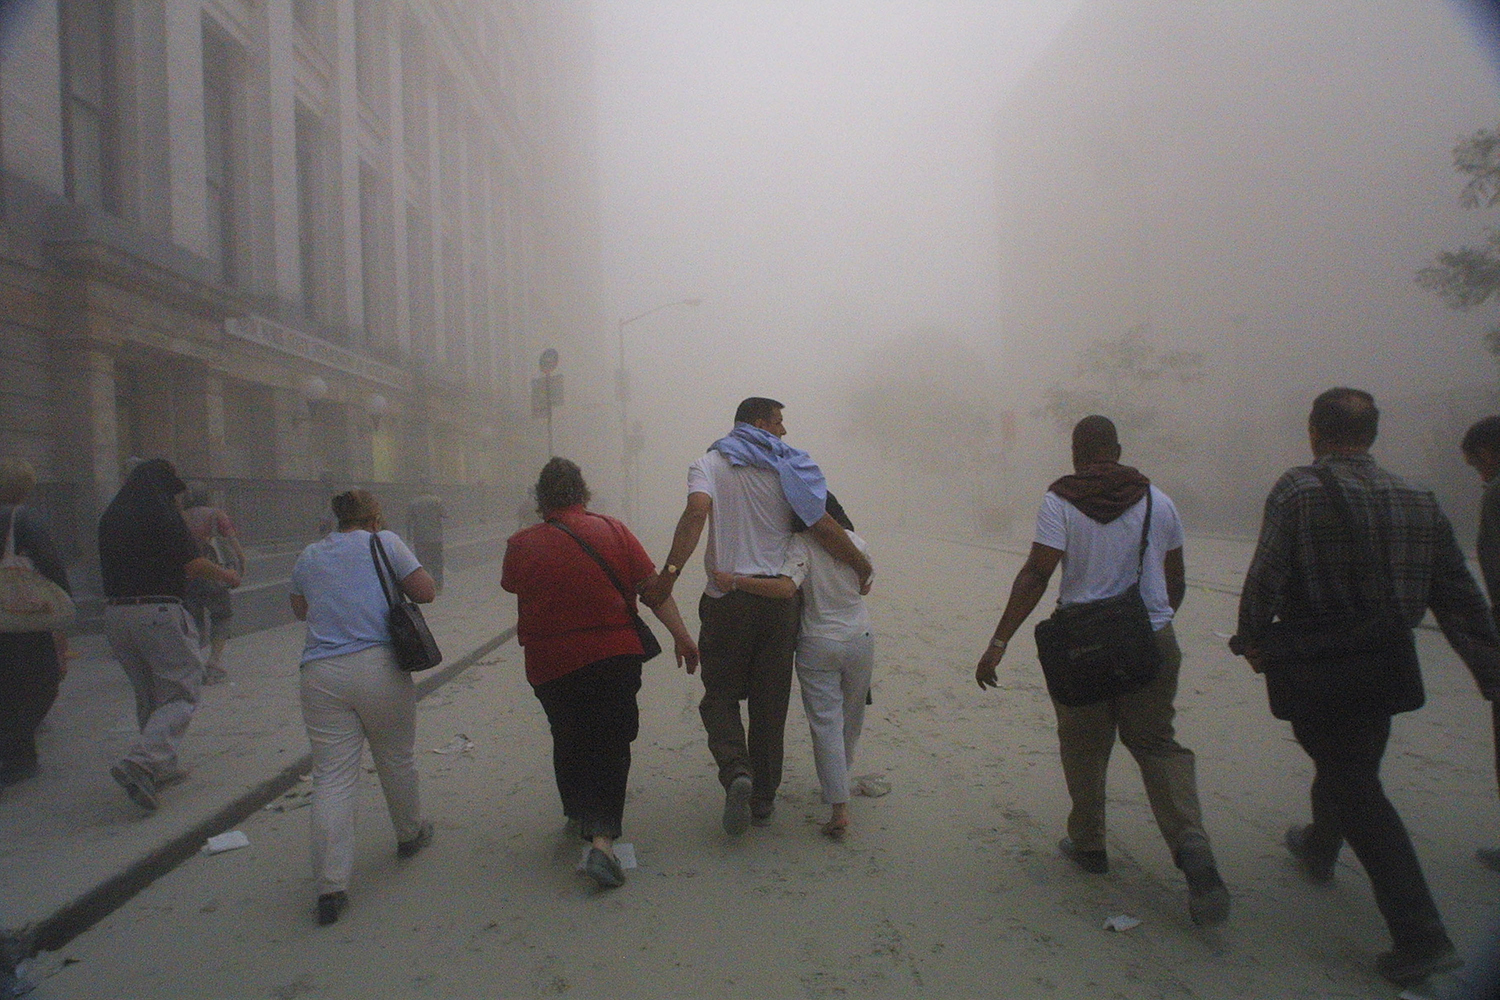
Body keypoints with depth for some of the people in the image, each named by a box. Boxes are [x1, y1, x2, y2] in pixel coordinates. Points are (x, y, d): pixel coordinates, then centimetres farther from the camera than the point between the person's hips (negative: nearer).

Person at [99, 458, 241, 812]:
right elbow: (192, 563, -11)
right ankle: (141, 763, -18)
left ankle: (162, 769, 24)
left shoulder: (110, 515, 14)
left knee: (148, 695, 18)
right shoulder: (161, 511, -7)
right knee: (180, 693, -1)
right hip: (158, 611, -7)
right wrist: (225, 574, 7)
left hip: (115, 612, 8)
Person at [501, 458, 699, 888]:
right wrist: (682, 635, -4)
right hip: (615, 655, -1)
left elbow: (512, 586, 15)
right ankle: (602, 839, -9)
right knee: (610, 744, 5)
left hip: (551, 664, 1)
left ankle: (579, 816, 41)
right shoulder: (612, 530, -3)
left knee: (569, 741, 23)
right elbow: (652, 587, -7)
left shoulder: (522, 544, -4)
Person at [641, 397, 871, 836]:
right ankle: (763, 797, 24)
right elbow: (824, 527, -4)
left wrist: (669, 574, -26)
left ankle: (736, 772, -12)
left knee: (720, 696, 13)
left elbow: (697, 511, -20)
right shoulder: (787, 467, 2)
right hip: (779, 600, 1)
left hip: (726, 600, -1)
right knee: (770, 702, 14)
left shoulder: (709, 464, 1)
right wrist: (863, 569, 9)